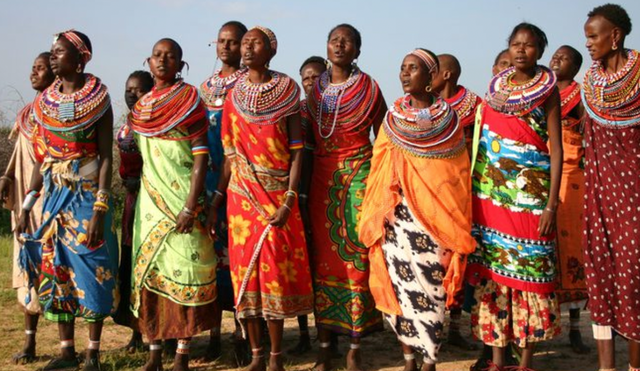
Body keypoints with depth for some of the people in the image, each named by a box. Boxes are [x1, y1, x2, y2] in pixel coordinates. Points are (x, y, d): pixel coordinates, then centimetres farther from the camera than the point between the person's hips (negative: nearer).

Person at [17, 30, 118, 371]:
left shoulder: (97, 100, -6)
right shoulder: (45, 101, 8)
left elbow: (106, 157, -10)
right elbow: (42, 157, 11)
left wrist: (100, 208, -17)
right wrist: (27, 204, 7)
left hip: (86, 193, -5)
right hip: (54, 193, 5)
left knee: (90, 267, -2)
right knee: (55, 268, 6)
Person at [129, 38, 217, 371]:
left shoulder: (189, 99, -3)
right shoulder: (141, 106, 13)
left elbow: (201, 154, -9)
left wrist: (191, 205, -17)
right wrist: (131, 202, 13)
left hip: (181, 197, -5)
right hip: (150, 197, 5)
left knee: (183, 270, -6)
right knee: (148, 269, 3)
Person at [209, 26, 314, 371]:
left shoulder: (287, 91, -1)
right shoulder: (234, 96, 7)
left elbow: (296, 150, -4)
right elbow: (230, 153, 8)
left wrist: (289, 201, -13)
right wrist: (216, 200, 2)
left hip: (277, 195, -3)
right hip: (241, 194, 3)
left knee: (276, 269, -2)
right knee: (245, 269, 3)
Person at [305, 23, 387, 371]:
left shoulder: (369, 88, 1)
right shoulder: (316, 90, 11)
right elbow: (308, 138, 14)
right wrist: (303, 184, 5)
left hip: (358, 177, -3)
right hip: (322, 178, 3)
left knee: (356, 256, -4)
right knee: (323, 257, 3)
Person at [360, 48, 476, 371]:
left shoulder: (449, 119, 3)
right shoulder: (392, 119, 8)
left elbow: (460, 174, 5)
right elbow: (379, 170, 11)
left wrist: (457, 225, 2)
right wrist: (377, 217, 4)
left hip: (437, 215, -2)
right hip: (398, 216, 2)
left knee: (431, 285, -4)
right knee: (400, 281, 1)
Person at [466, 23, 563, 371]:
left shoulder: (548, 90, 0)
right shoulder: (496, 86, 12)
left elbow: (556, 148, -4)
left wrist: (551, 203, -12)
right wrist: (475, 187, 8)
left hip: (529, 193, -4)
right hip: (491, 193, 4)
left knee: (529, 270, -1)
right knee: (492, 270, 4)